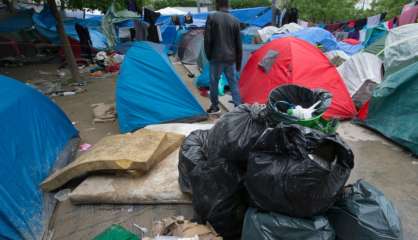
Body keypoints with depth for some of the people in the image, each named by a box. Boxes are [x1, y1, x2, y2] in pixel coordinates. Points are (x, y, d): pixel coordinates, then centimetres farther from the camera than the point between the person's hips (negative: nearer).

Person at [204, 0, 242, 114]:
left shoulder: (211, 17, -4)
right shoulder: (235, 20, 4)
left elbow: (207, 39, -6)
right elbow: (239, 44, 6)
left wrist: (208, 55, 8)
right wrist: (238, 62, 14)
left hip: (216, 57, -2)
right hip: (231, 58, 3)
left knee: (214, 82, 12)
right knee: (233, 83, 9)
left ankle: (215, 107, 23)